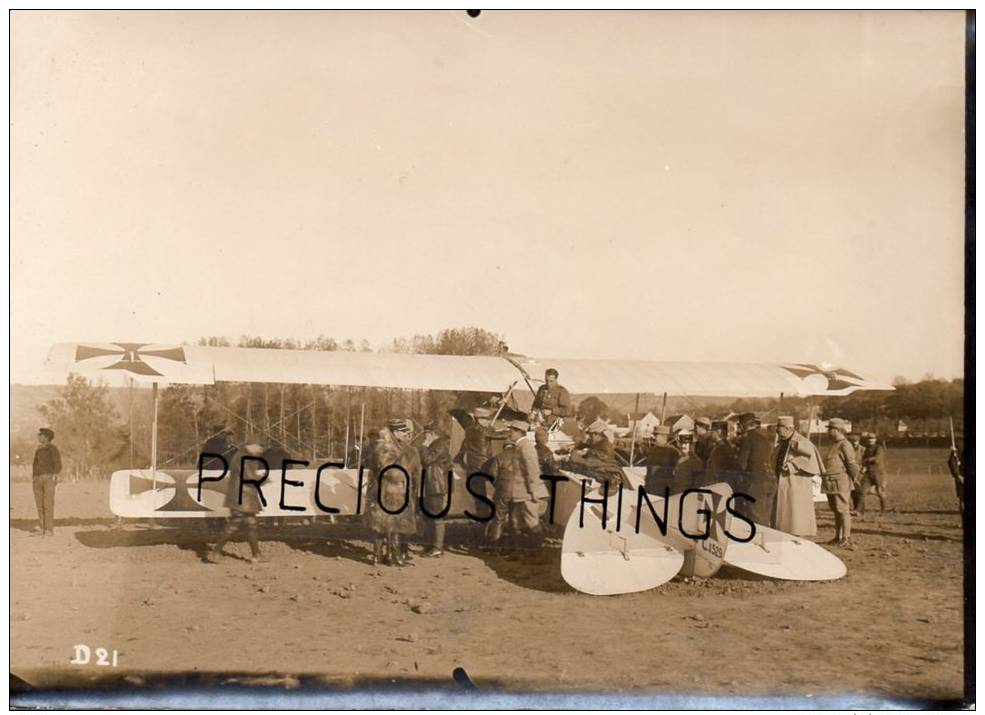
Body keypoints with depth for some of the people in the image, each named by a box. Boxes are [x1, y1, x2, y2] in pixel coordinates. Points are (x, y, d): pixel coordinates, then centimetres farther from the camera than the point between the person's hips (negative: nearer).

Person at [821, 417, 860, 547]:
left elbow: (852, 465, -15)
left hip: (840, 483, -9)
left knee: (843, 510, -7)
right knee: (836, 511, 13)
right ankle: (838, 537, 20)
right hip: (830, 484, 9)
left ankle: (846, 538, -3)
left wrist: (851, 480, -6)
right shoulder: (833, 444, 17)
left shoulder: (845, 445, -13)